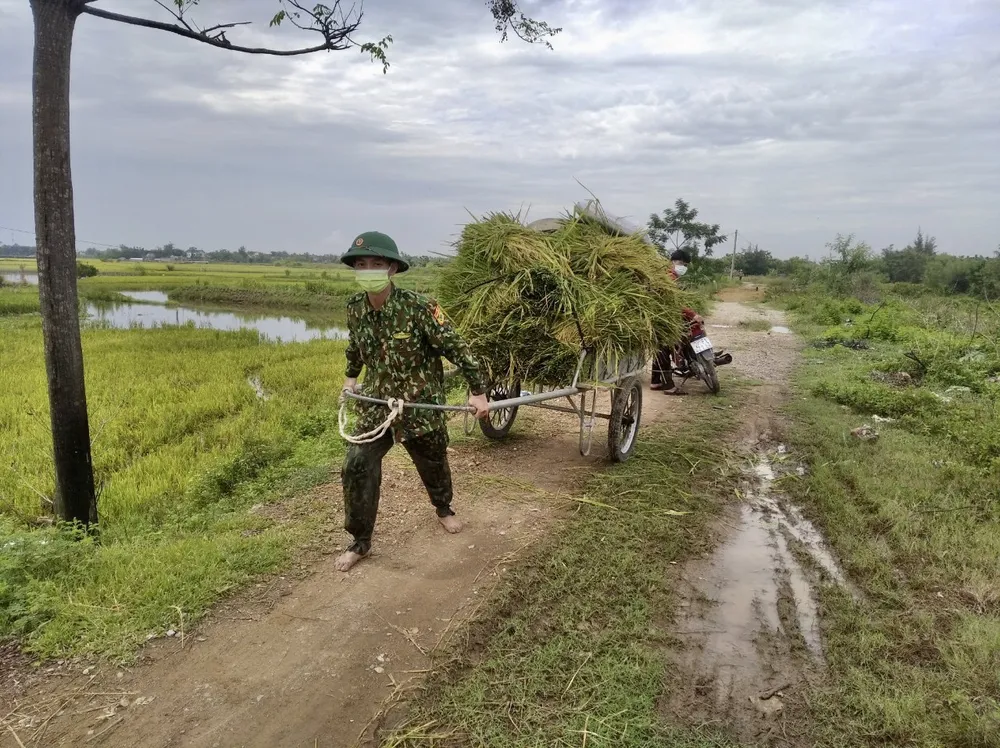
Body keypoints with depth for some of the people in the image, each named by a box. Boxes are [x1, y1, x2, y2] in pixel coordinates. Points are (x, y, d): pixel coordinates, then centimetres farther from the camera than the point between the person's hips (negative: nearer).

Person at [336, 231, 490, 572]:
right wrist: (351, 376, 28)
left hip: (420, 405, -3)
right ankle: (360, 542, 13)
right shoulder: (355, 307, -6)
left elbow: (456, 347, -18)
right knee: (357, 468, -5)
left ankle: (443, 509, 49)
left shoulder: (418, 307, -22)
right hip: (375, 406, 3)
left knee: (433, 464, 17)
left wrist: (478, 390, -17)